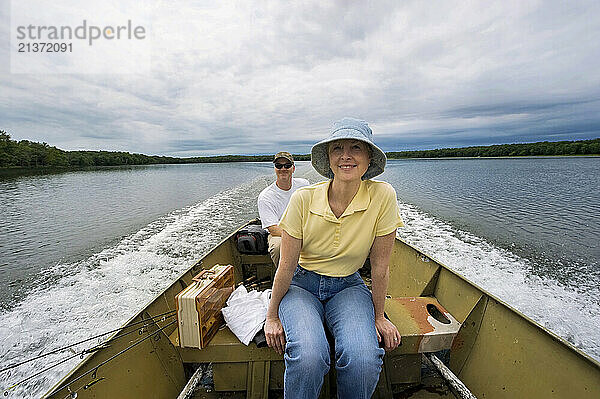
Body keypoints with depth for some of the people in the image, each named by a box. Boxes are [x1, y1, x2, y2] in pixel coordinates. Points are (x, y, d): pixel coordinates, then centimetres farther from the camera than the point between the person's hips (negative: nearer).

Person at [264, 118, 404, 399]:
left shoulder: (383, 196, -17)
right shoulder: (303, 199, -18)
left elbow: (379, 267, -8)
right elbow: (286, 266, -9)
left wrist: (379, 317, 2)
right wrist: (272, 316, -1)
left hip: (348, 286, 1)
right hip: (301, 284, 0)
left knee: (364, 359, -24)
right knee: (308, 357, -27)